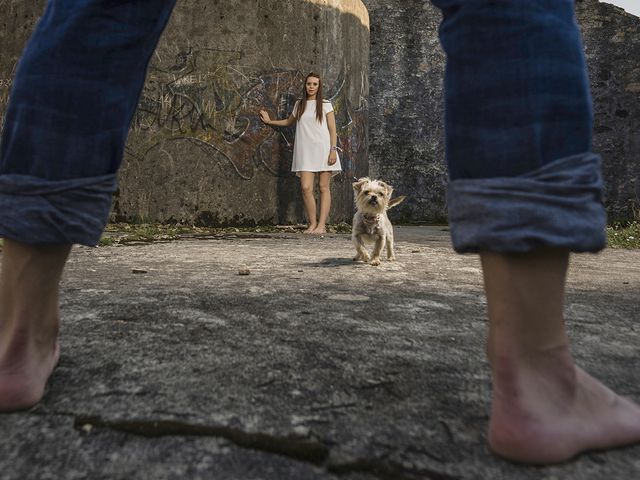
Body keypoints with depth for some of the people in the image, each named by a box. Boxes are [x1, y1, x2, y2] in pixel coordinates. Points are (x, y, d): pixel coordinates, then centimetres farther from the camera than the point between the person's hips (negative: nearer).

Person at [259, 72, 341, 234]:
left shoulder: (325, 104, 6)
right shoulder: (299, 104, 16)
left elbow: (332, 130, 1)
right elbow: (289, 122, 34)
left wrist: (333, 150, -9)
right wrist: (270, 121, 33)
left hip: (323, 150, -3)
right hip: (306, 151, 3)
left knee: (324, 187, -4)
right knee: (306, 187, -10)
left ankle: (322, 225, -4)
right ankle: (312, 223, -1)